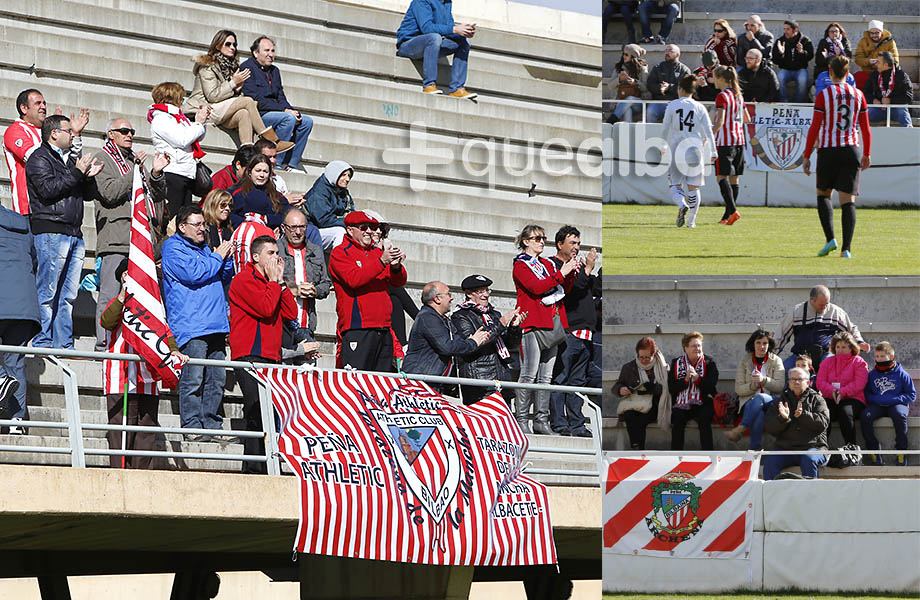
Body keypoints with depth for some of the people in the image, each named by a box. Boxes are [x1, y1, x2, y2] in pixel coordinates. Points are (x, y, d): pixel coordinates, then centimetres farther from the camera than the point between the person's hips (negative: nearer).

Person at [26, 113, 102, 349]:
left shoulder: (72, 159, 23)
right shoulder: (40, 158, 0)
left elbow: (88, 195, 23)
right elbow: (48, 189, -14)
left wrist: (89, 177, 3)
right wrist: (76, 173, -12)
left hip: (74, 233, 8)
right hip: (50, 231, -8)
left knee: (68, 295, 6)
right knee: (47, 292, -8)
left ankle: (64, 343, 7)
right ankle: (43, 343, -8)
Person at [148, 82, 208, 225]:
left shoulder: (178, 117, 19)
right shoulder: (160, 119, -8)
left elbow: (197, 138, 26)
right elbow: (183, 140, -17)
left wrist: (202, 120, 10)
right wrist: (199, 123, -5)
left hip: (188, 174, 9)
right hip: (172, 174, -9)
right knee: (171, 219, -13)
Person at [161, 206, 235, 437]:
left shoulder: (203, 248, 23)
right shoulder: (173, 248, -2)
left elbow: (224, 279, 26)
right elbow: (194, 273, -16)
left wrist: (226, 258, 9)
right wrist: (218, 257, -5)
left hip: (214, 324, 8)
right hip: (190, 326, -8)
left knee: (217, 378, 6)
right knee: (193, 378, -11)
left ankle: (212, 424, 10)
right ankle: (192, 425, -10)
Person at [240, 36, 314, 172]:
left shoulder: (274, 70, 21)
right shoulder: (247, 68, -6)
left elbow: (281, 98, 17)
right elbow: (256, 99, -16)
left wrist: (291, 110, -7)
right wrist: (284, 110, -19)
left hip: (274, 112, 9)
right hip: (257, 114, -9)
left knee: (307, 121, -6)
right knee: (288, 119, -30)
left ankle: (291, 164, -10)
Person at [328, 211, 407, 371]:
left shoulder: (378, 252, 20)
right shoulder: (340, 253, 3)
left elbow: (399, 282, 13)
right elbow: (353, 279, -14)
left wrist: (396, 266, -10)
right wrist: (382, 262, -20)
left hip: (383, 329, 6)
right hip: (356, 330, -6)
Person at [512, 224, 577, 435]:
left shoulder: (548, 265, 21)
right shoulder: (520, 265, -1)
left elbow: (564, 290, 16)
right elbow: (536, 287, -16)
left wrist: (571, 274, -1)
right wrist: (561, 273, -17)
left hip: (552, 323, 7)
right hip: (533, 322, -7)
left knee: (546, 374, 5)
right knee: (529, 373, -11)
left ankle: (541, 420, 6)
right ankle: (521, 419, -8)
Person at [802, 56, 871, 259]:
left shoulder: (823, 95, -6)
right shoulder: (858, 95, 4)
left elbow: (815, 128, -7)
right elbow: (865, 129, 9)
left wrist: (806, 156, -1)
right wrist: (867, 154, 20)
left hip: (828, 151, -2)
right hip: (850, 151, 2)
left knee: (823, 194, 17)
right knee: (848, 200, 0)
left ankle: (830, 239, 3)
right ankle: (846, 248, -10)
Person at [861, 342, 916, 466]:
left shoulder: (901, 374, 4)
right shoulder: (872, 374, 12)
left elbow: (912, 395, 3)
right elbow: (866, 394, 13)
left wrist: (894, 400, -12)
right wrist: (875, 399, -9)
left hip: (896, 405, -3)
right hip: (877, 406, 3)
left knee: (899, 415, -37)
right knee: (865, 416, -29)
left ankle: (901, 451, -26)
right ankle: (874, 450, -21)